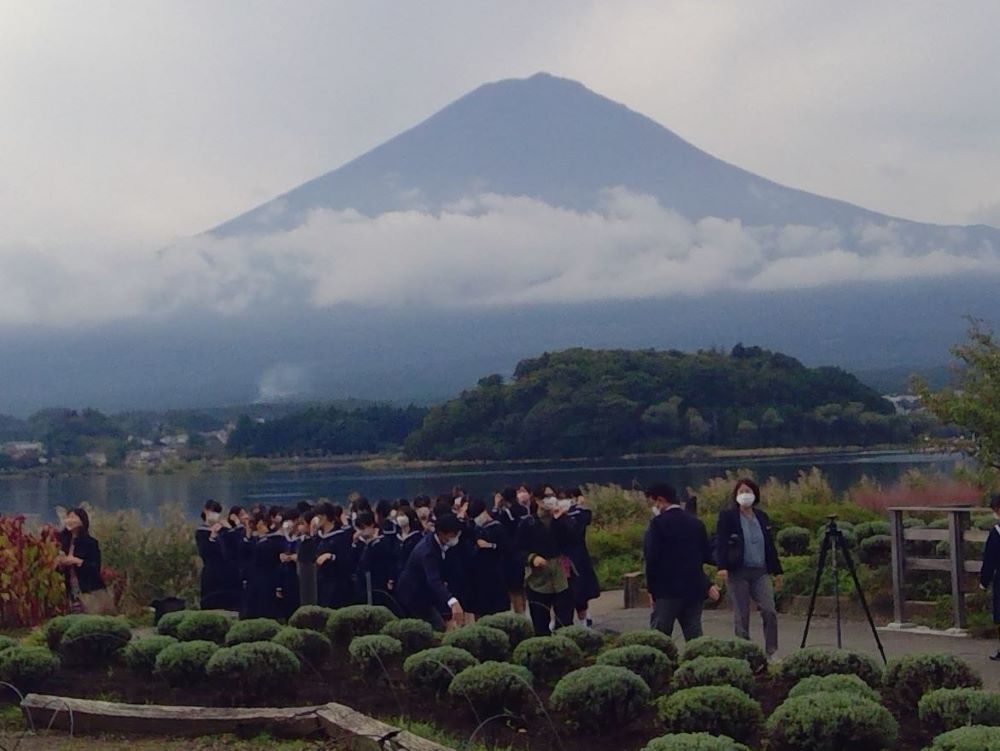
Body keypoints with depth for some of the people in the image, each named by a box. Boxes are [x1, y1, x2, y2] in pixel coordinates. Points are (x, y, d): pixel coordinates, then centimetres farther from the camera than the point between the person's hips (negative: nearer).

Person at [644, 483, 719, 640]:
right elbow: (707, 555, 9)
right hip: (695, 589, 6)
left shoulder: (658, 523, -10)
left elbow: (651, 558, -13)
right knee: (694, 636, 8)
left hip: (667, 590, -6)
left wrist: (651, 588, -5)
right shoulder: (696, 522, 9)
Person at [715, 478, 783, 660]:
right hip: (738, 572, -3)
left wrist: (777, 571, 17)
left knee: (770, 611, -9)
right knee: (741, 616, 0)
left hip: (761, 572, 3)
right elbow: (720, 542, -10)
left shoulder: (762, 517, 14)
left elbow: (770, 545, 18)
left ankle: (771, 652, -3)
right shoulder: (727, 516, -1)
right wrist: (722, 566, -23)